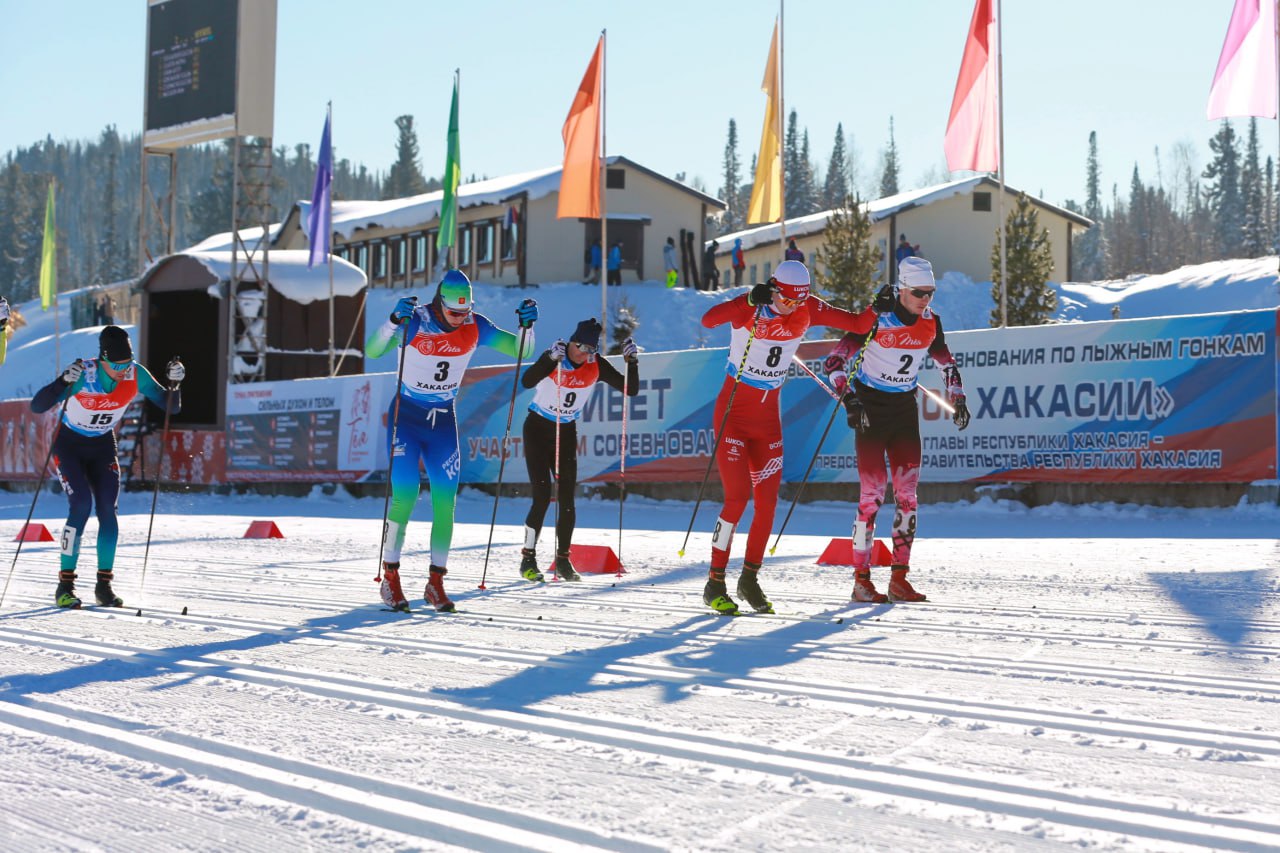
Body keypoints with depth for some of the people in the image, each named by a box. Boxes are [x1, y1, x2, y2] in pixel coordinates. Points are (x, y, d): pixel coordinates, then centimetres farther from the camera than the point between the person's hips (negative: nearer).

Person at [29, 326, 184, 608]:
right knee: (81, 506, -19)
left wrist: (174, 383, -28)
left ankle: (104, 584, 1)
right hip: (69, 445, -4)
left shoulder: (136, 375, -17)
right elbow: (37, 406, -32)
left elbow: (171, 407, -8)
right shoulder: (83, 374, -28)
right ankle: (65, 585, -10)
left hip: (102, 447, 4)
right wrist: (63, 381, -47)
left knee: (108, 510, -10)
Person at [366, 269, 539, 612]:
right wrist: (395, 321, -49)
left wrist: (526, 324, -24)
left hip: (443, 420, 4)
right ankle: (390, 577, 3)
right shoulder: (416, 321, -20)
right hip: (406, 416, -4)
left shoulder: (475, 327, -9)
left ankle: (436, 582, 7)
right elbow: (372, 351, -33)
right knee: (405, 495, -11)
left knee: (445, 500, -2)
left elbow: (521, 350, -4)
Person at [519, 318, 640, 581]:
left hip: (566, 433, 4)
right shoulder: (555, 358, -20)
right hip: (538, 429, -4)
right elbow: (527, 382, -37)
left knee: (567, 499, -2)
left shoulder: (596, 366, -9)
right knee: (543, 496, -12)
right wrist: (551, 358, -48)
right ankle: (528, 558, -1)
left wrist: (632, 361, -23)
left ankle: (563, 560, 10)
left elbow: (631, 390, -9)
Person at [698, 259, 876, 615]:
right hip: (733, 412, -5)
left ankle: (750, 579, 18)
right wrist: (751, 301, -48)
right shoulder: (748, 307, -18)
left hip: (768, 417, 5)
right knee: (737, 498, -11)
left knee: (768, 501, 2)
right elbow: (708, 320, -37)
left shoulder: (808, 310, -5)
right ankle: (715, 584, 0)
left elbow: (857, 324, -3)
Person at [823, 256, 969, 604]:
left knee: (908, 493, 0)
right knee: (872, 492, -9)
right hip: (871, 408, -5)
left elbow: (945, 360, 16)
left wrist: (958, 398, 8)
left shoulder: (930, 321, -2)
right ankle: (861, 580, -2)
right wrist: (849, 399, -26)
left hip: (905, 408, 5)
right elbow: (835, 361, -16)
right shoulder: (876, 320, -18)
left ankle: (899, 579, 5)